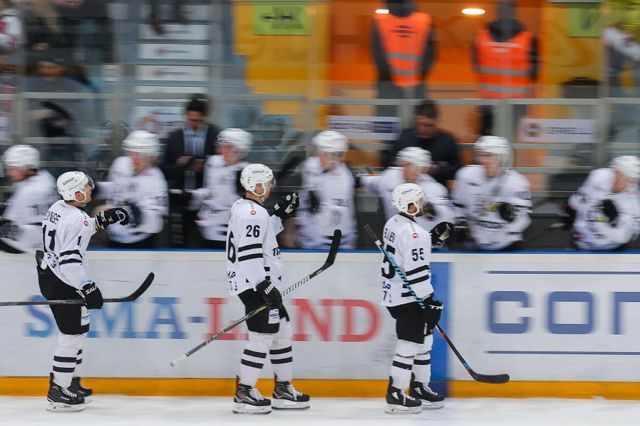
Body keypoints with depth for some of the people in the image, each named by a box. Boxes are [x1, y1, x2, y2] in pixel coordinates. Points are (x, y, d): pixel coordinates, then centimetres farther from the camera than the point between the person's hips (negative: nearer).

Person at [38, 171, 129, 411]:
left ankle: (70, 381, 31)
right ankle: (58, 393, -2)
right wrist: (87, 288, -27)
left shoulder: (59, 208, 6)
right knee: (73, 335, -5)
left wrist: (105, 220, 18)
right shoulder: (75, 220, -23)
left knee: (77, 329, 21)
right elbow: (69, 260, -29)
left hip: (49, 273, 10)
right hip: (62, 284, -10)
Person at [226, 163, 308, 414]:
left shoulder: (245, 208, 14)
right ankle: (244, 394, -8)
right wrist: (265, 287, -27)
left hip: (261, 282, 11)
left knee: (282, 332, 14)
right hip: (254, 283, -11)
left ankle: (283, 389, 20)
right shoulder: (252, 213, -18)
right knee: (262, 336, -10)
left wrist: (280, 213, 20)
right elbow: (249, 255, -25)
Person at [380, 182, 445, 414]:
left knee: (423, 340, 18)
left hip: (395, 291, 10)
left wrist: (431, 238, 19)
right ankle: (395, 395, -3)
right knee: (409, 344, -5)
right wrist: (429, 302, -21)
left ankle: (419, 388, 27)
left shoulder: (394, 223, 8)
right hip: (408, 297, -10)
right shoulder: (412, 233, -23)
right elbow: (416, 273, -25)